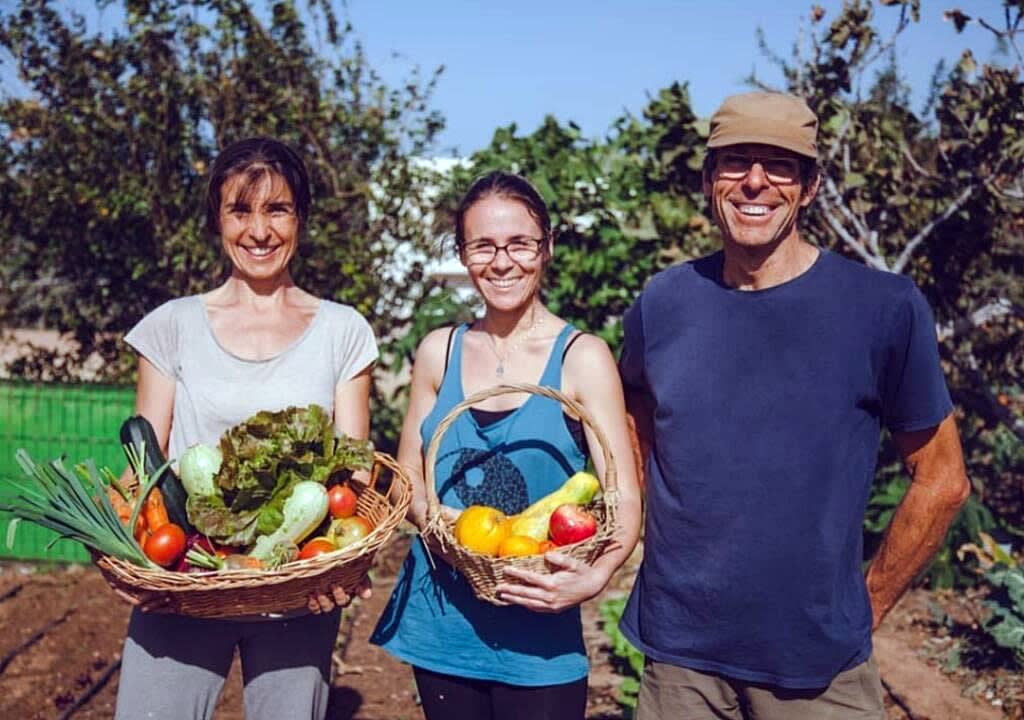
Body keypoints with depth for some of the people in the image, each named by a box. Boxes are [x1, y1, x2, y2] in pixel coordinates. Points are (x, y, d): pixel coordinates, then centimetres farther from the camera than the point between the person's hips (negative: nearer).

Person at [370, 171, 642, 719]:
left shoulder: (581, 356, -8)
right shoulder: (439, 351, 2)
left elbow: (624, 500, -10)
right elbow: (407, 473, 10)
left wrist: (595, 577, -28)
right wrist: (430, 516, -12)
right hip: (440, 626, 3)